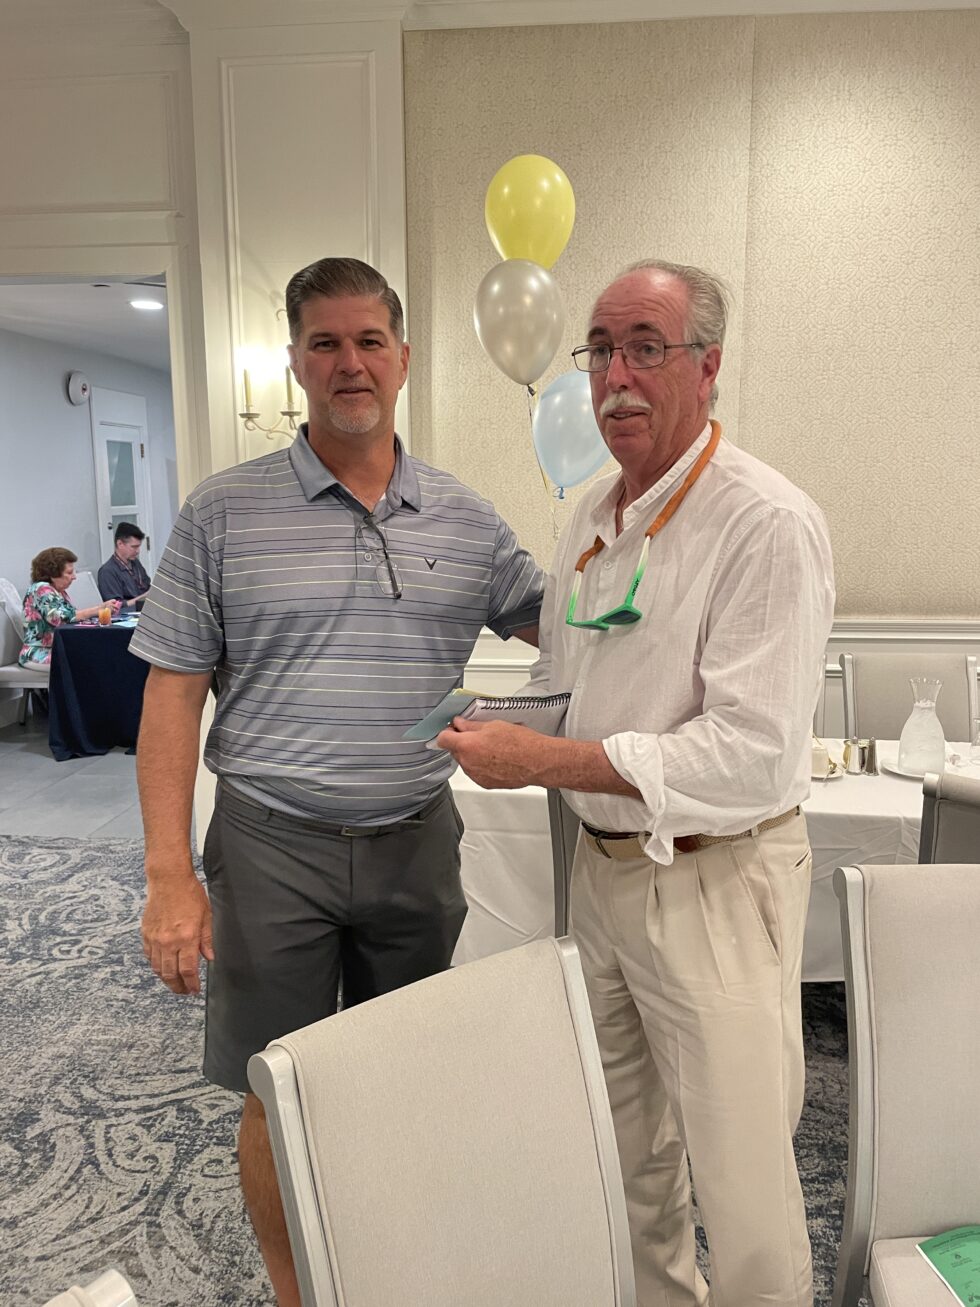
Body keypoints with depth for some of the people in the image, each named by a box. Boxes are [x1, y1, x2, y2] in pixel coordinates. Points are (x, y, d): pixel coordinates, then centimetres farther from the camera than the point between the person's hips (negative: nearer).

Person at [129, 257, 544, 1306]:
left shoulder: (467, 520, 4)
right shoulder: (224, 512, -3)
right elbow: (173, 695, -5)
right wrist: (170, 875, -10)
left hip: (417, 841, 3)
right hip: (274, 846, -2)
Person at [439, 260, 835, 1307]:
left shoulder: (768, 524, -18)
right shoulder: (591, 516, 8)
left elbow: (752, 756, -25)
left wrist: (540, 761, -23)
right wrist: (496, 725, 0)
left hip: (714, 884, -7)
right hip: (601, 866, 8)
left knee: (740, 1186, 8)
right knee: (626, 1154, 23)